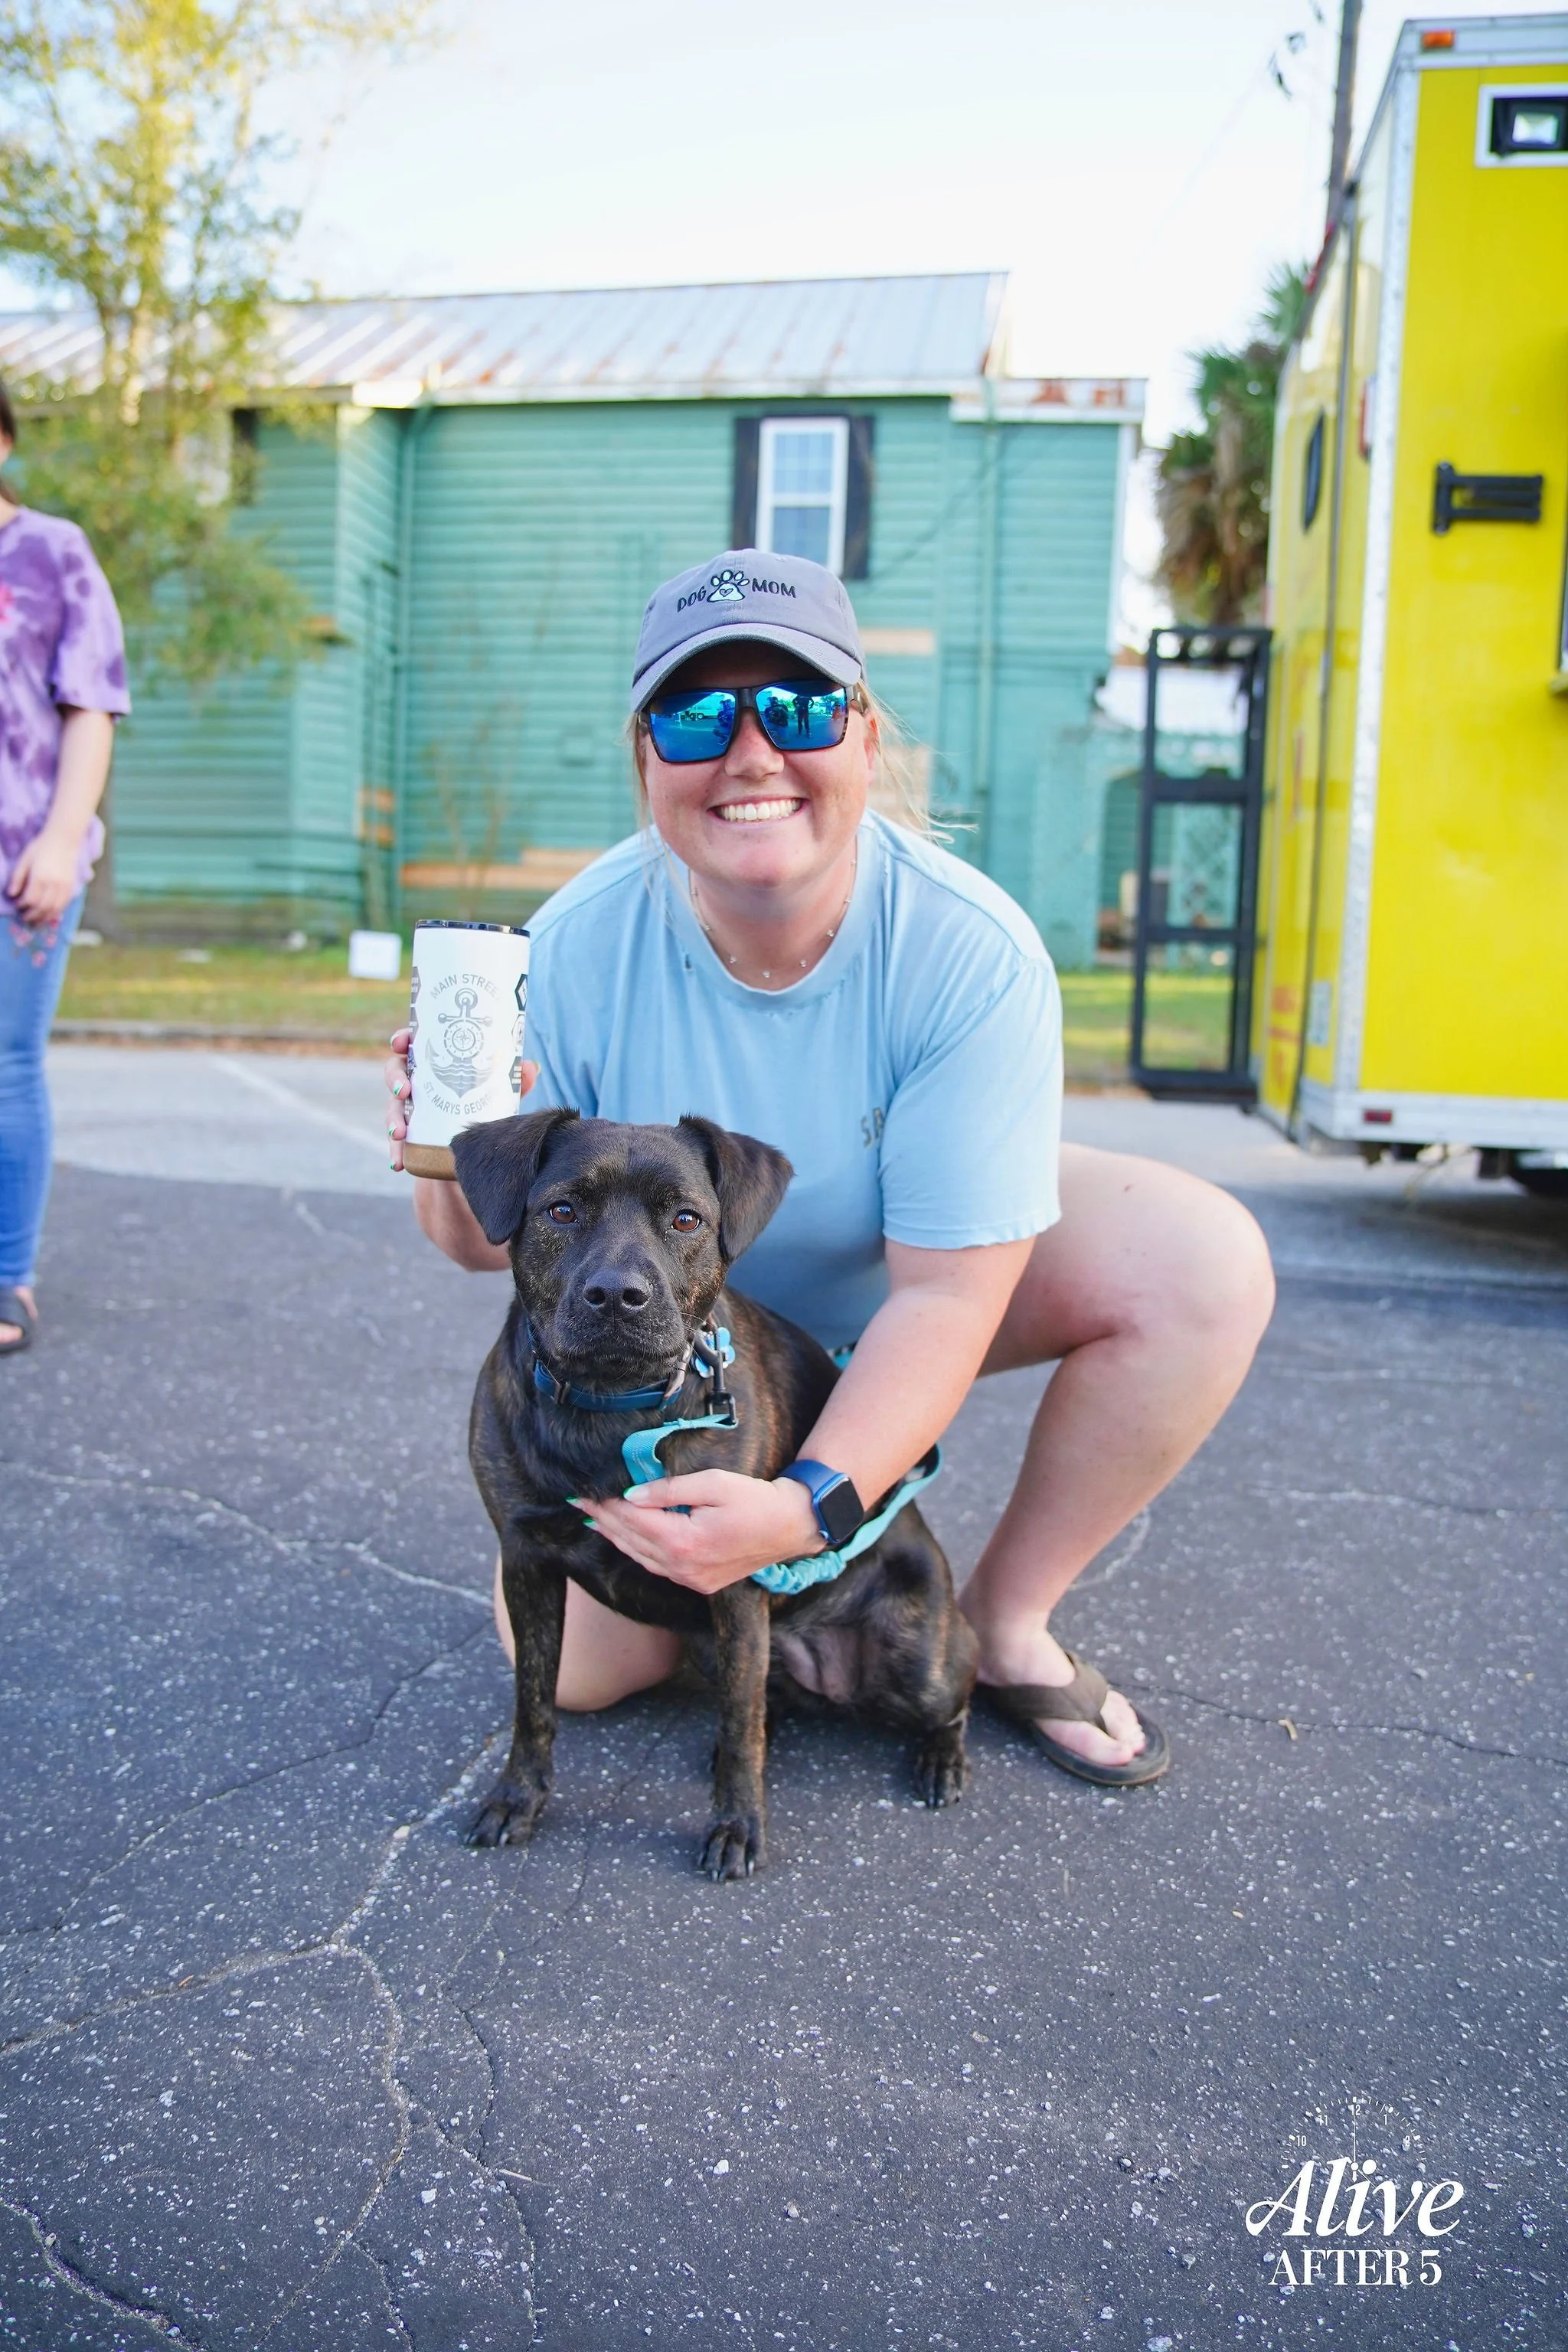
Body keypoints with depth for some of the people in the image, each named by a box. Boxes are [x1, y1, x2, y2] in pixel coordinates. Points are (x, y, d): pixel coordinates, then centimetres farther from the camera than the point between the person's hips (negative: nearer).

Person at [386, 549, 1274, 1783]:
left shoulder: (973, 954, -30)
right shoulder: (575, 953, -24)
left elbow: (945, 1292, -29)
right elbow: (502, 1240, -15)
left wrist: (805, 1504, -42)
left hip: (907, 1289, 0)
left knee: (1207, 1268, -24)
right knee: (576, 1661, -12)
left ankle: (1007, 1617, -4)